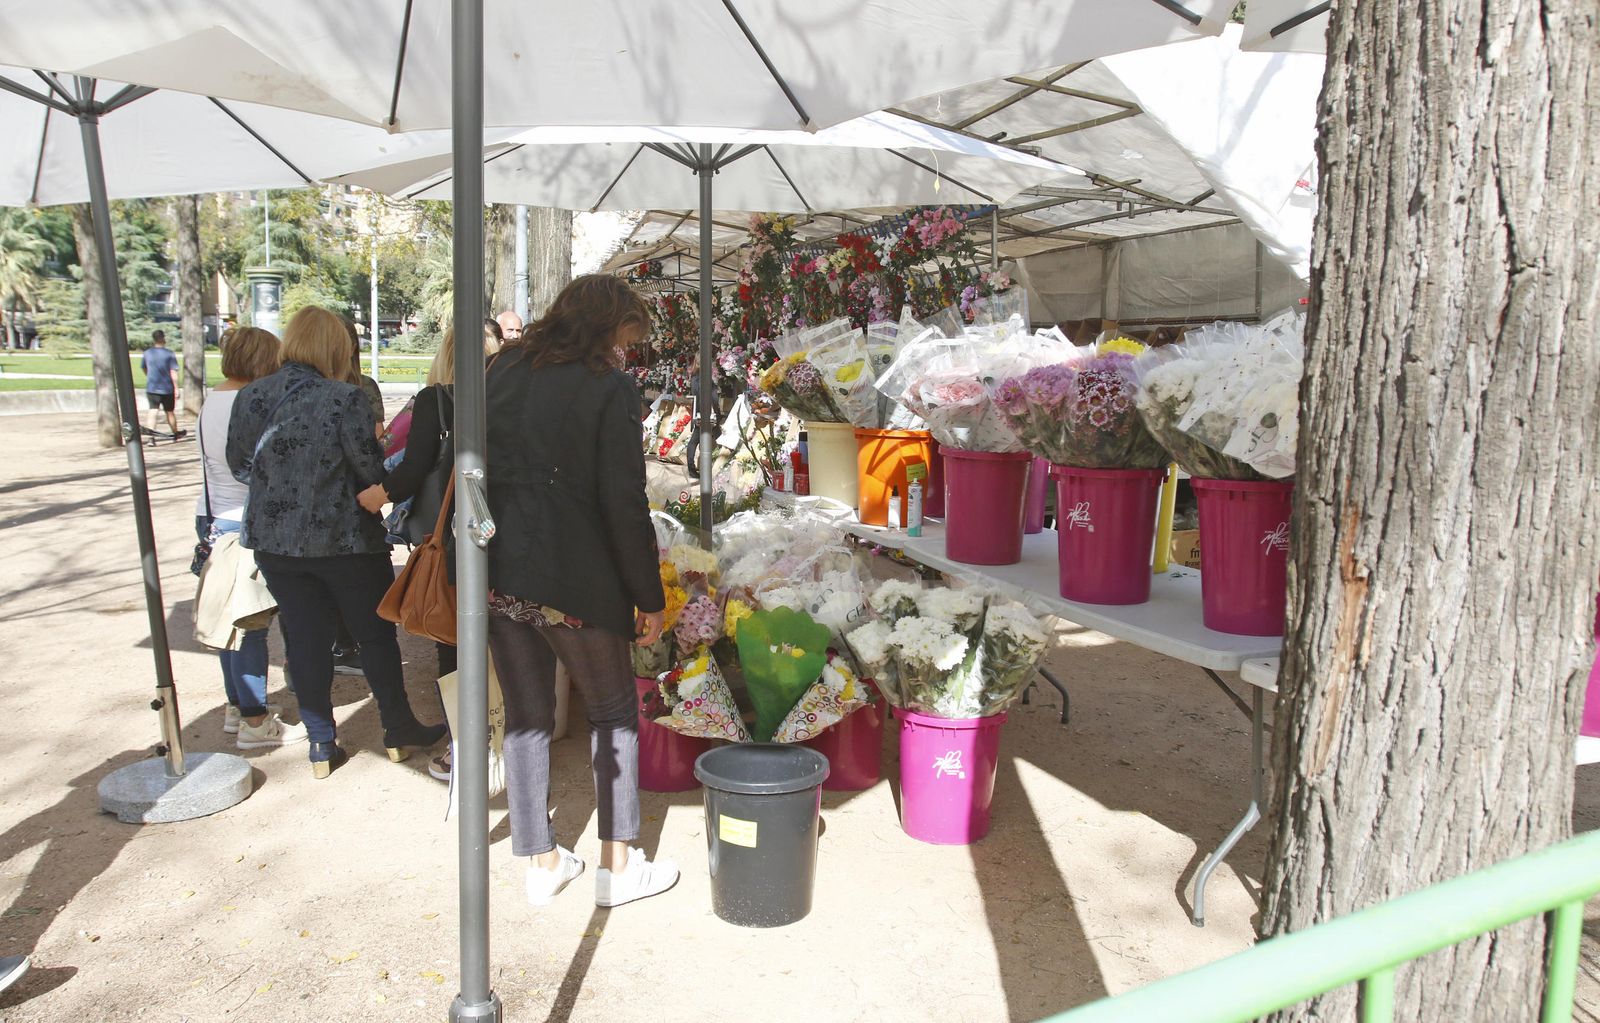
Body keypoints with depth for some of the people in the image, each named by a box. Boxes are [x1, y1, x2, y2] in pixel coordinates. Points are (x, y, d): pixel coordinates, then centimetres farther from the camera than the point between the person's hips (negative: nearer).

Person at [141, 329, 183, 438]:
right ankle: (175, 433, 29)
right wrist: (176, 388, -9)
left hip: (151, 388, 2)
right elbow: (173, 372, -11)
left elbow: (143, 367, 20)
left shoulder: (147, 353, 3)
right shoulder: (169, 353, -7)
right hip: (167, 388, -2)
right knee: (170, 412, 13)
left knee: (153, 412, -4)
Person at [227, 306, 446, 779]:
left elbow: (239, 465, 10)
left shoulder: (249, 398, 0)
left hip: (275, 541, 4)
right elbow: (373, 472, -16)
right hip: (345, 540, -4)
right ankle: (400, 730, 24)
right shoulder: (343, 398, -16)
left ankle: (321, 746, 20)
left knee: (305, 641, 12)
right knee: (376, 634, 11)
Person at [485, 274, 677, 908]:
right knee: (614, 713, 11)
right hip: (572, 576, -5)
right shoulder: (610, 388, -9)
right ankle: (617, 866, 17)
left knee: (525, 715, 14)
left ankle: (543, 864, 25)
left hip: (496, 571, 6)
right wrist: (649, 596, -6)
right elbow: (624, 504, -13)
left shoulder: (503, 369, 9)